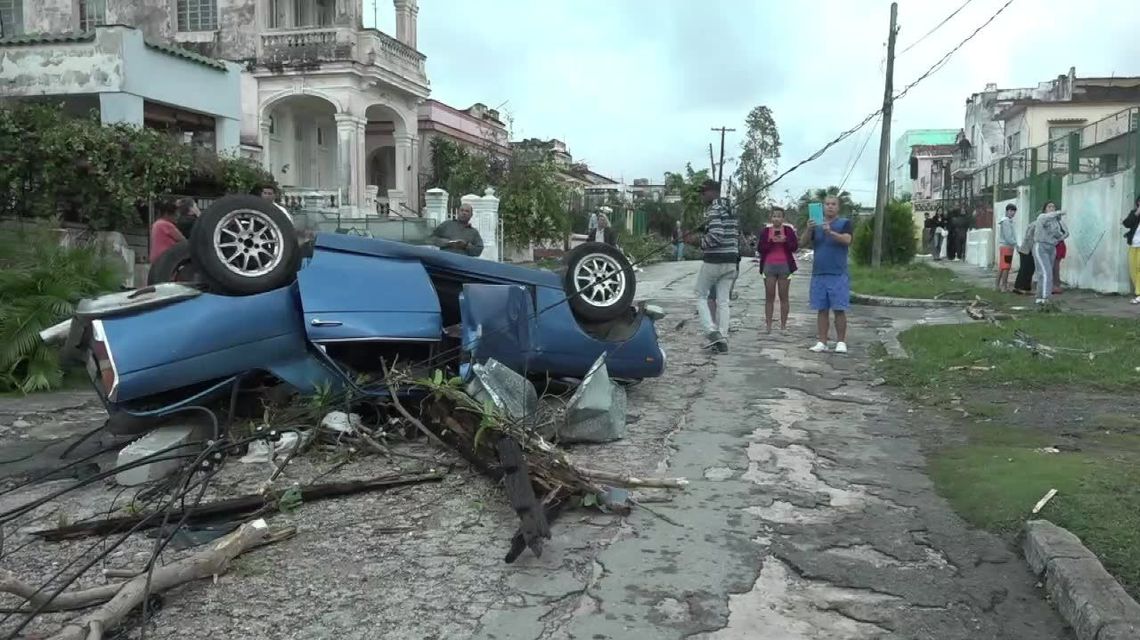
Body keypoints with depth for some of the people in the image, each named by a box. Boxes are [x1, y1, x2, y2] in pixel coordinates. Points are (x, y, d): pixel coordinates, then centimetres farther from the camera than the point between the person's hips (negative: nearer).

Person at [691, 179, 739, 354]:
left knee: (701, 296, 8)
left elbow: (715, 236, -24)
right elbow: (737, 235, 17)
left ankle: (712, 331, -6)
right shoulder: (731, 210, 14)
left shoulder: (713, 210, -13)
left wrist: (700, 242, -9)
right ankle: (723, 339, 8)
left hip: (713, 261, -7)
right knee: (723, 301, 9)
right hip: (731, 261, 7)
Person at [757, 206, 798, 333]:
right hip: (769, 266, 0)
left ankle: (783, 326, 3)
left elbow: (795, 247, 2)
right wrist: (771, 241, -13)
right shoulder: (765, 231, 7)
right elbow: (759, 249, 1)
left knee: (784, 296, 1)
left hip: (784, 266, 0)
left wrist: (785, 241, -15)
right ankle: (768, 325, 0)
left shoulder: (789, 230, 6)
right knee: (769, 296, 0)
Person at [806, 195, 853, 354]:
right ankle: (822, 342, 8)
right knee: (821, 310, 5)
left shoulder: (845, 223, 2)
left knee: (839, 310, -3)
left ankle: (841, 342, 3)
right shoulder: (816, 225, 13)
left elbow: (847, 240, -16)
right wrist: (809, 230, -22)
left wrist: (830, 232, -33)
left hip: (838, 274, -3)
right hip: (818, 274, 3)